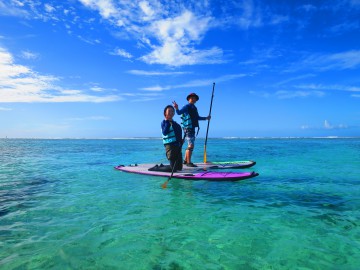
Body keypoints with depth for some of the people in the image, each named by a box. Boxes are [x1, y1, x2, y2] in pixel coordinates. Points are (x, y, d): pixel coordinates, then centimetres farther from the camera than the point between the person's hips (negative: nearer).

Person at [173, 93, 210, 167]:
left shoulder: (194, 108, 16)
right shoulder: (186, 107, -8)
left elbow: (197, 117, 27)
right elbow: (179, 113, -24)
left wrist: (206, 118, 26)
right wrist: (176, 108, -43)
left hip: (192, 128, 9)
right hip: (188, 128, -9)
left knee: (190, 145, 15)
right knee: (191, 145, -12)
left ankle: (185, 160, 26)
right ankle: (189, 162, -7)